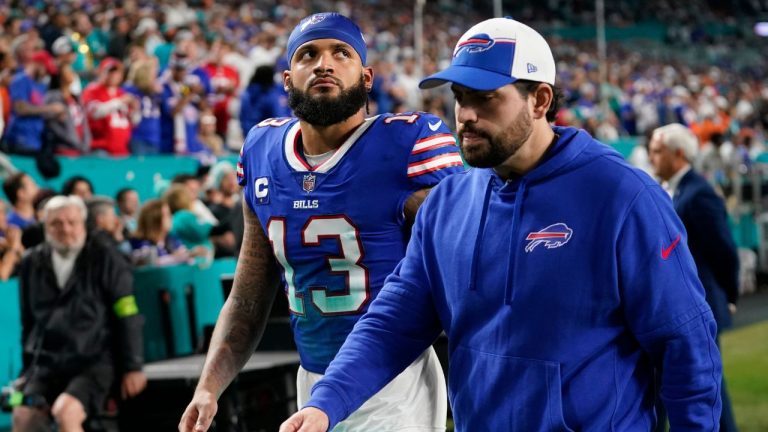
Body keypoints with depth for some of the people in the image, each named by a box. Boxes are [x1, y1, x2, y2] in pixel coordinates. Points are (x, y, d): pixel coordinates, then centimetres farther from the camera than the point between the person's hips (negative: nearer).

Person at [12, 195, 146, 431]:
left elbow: (127, 318, 0)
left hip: (94, 361, -4)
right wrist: (27, 368, 19)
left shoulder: (105, 260, 1)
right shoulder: (32, 263, 11)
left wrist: (133, 367, -3)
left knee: (65, 412, -30)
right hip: (45, 362, 4)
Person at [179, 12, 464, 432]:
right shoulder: (263, 152, 4)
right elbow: (249, 295, 13)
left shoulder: (409, 147, -13)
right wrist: (209, 386, 4)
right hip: (312, 384, 5)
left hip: (394, 386, -5)